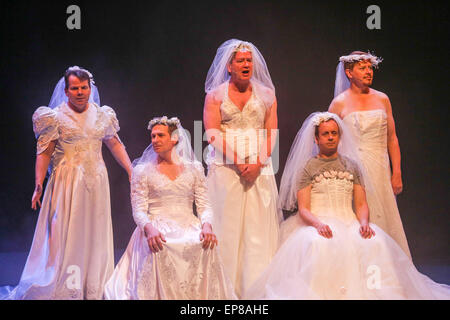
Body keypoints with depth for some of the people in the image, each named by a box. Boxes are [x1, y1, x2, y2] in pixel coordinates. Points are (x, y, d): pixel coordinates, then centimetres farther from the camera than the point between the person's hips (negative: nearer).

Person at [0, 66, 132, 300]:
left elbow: (115, 144, 16)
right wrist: (39, 184, -16)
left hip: (96, 183, 4)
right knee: (65, 235, -4)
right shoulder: (56, 117, -4)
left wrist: (132, 173, 12)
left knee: (95, 235, 7)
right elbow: (44, 152, -6)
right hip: (67, 183, -4)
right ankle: (63, 289, 3)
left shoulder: (102, 115, 8)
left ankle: (93, 291, 15)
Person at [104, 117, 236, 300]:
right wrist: (149, 228, -21)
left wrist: (207, 225, -14)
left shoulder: (194, 168, 13)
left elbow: (204, 205, 8)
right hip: (157, 228, -1)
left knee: (205, 247, -31)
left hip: (189, 227, 1)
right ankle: (163, 294, -20)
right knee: (161, 251, -35)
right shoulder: (142, 171, 8)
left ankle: (200, 296, -19)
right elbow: (139, 210, 1)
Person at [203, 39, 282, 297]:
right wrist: (239, 162, -14)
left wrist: (257, 163, -10)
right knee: (227, 225, -4)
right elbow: (213, 133, -4)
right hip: (225, 167, -1)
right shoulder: (215, 95, 7)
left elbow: (271, 133, 5)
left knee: (258, 226, -2)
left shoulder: (266, 94, 12)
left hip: (260, 168, 2)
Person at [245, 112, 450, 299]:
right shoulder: (307, 167, 8)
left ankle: (374, 290, -22)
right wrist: (318, 224, -22)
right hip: (316, 224, -2)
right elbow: (303, 209, 0)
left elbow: (361, 204, 13)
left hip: (349, 222, 3)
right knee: (317, 244, -38)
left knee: (375, 242, -30)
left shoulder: (352, 165, 18)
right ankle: (321, 292, -29)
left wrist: (364, 222, -10)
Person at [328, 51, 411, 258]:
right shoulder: (340, 103, 0)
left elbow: (392, 138, 11)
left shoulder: (382, 99, 10)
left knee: (385, 220, 3)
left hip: (381, 169, 3)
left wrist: (397, 173, 5)